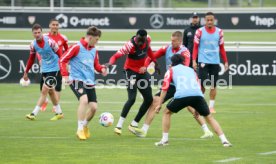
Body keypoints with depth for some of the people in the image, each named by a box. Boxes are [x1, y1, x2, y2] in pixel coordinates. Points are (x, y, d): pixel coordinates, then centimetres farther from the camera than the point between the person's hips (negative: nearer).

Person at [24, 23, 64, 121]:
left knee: (44, 91, -9)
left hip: (54, 69, -6)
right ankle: (59, 113, 26)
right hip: (44, 69, 6)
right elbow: (31, 59, 10)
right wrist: (26, 72, 11)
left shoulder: (49, 41, -19)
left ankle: (34, 114, -9)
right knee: (51, 91, 13)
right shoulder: (33, 44, -3)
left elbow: (60, 54, -12)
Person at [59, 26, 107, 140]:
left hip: (90, 82, 7)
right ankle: (80, 129, -19)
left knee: (94, 106, 0)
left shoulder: (94, 50, 11)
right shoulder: (77, 47, -8)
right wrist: (65, 75, -13)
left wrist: (102, 69, 2)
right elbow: (62, 60, -6)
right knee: (84, 100, -28)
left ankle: (85, 125, 30)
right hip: (77, 80, -7)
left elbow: (96, 65, 24)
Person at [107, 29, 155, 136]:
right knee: (132, 99, -22)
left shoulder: (148, 39, -9)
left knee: (149, 99, 6)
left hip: (142, 71, 7)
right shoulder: (130, 45, -27)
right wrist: (111, 62, -53)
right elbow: (116, 56, -33)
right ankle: (119, 126, -19)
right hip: (132, 71, -7)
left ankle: (134, 124, 16)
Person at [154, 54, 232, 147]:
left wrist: (159, 104, 19)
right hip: (198, 95, 2)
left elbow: (165, 88, 15)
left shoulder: (171, 70, 25)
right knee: (209, 117, 16)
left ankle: (164, 140, 17)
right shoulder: (191, 70, 35)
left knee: (167, 113, 22)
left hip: (181, 95, -2)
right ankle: (224, 140, 5)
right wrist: (197, 108, 37)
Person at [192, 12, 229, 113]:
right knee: (202, 84, -4)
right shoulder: (200, 31, 0)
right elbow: (195, 47, 2)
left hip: (215, 62, 2)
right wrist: (194, 60, -7)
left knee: (214, 85, 2)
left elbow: (222, 48, 11)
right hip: (203, 61, -2)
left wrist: (225, 62, 8)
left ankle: (211, 106, 10)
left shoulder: (219, 32, 6)